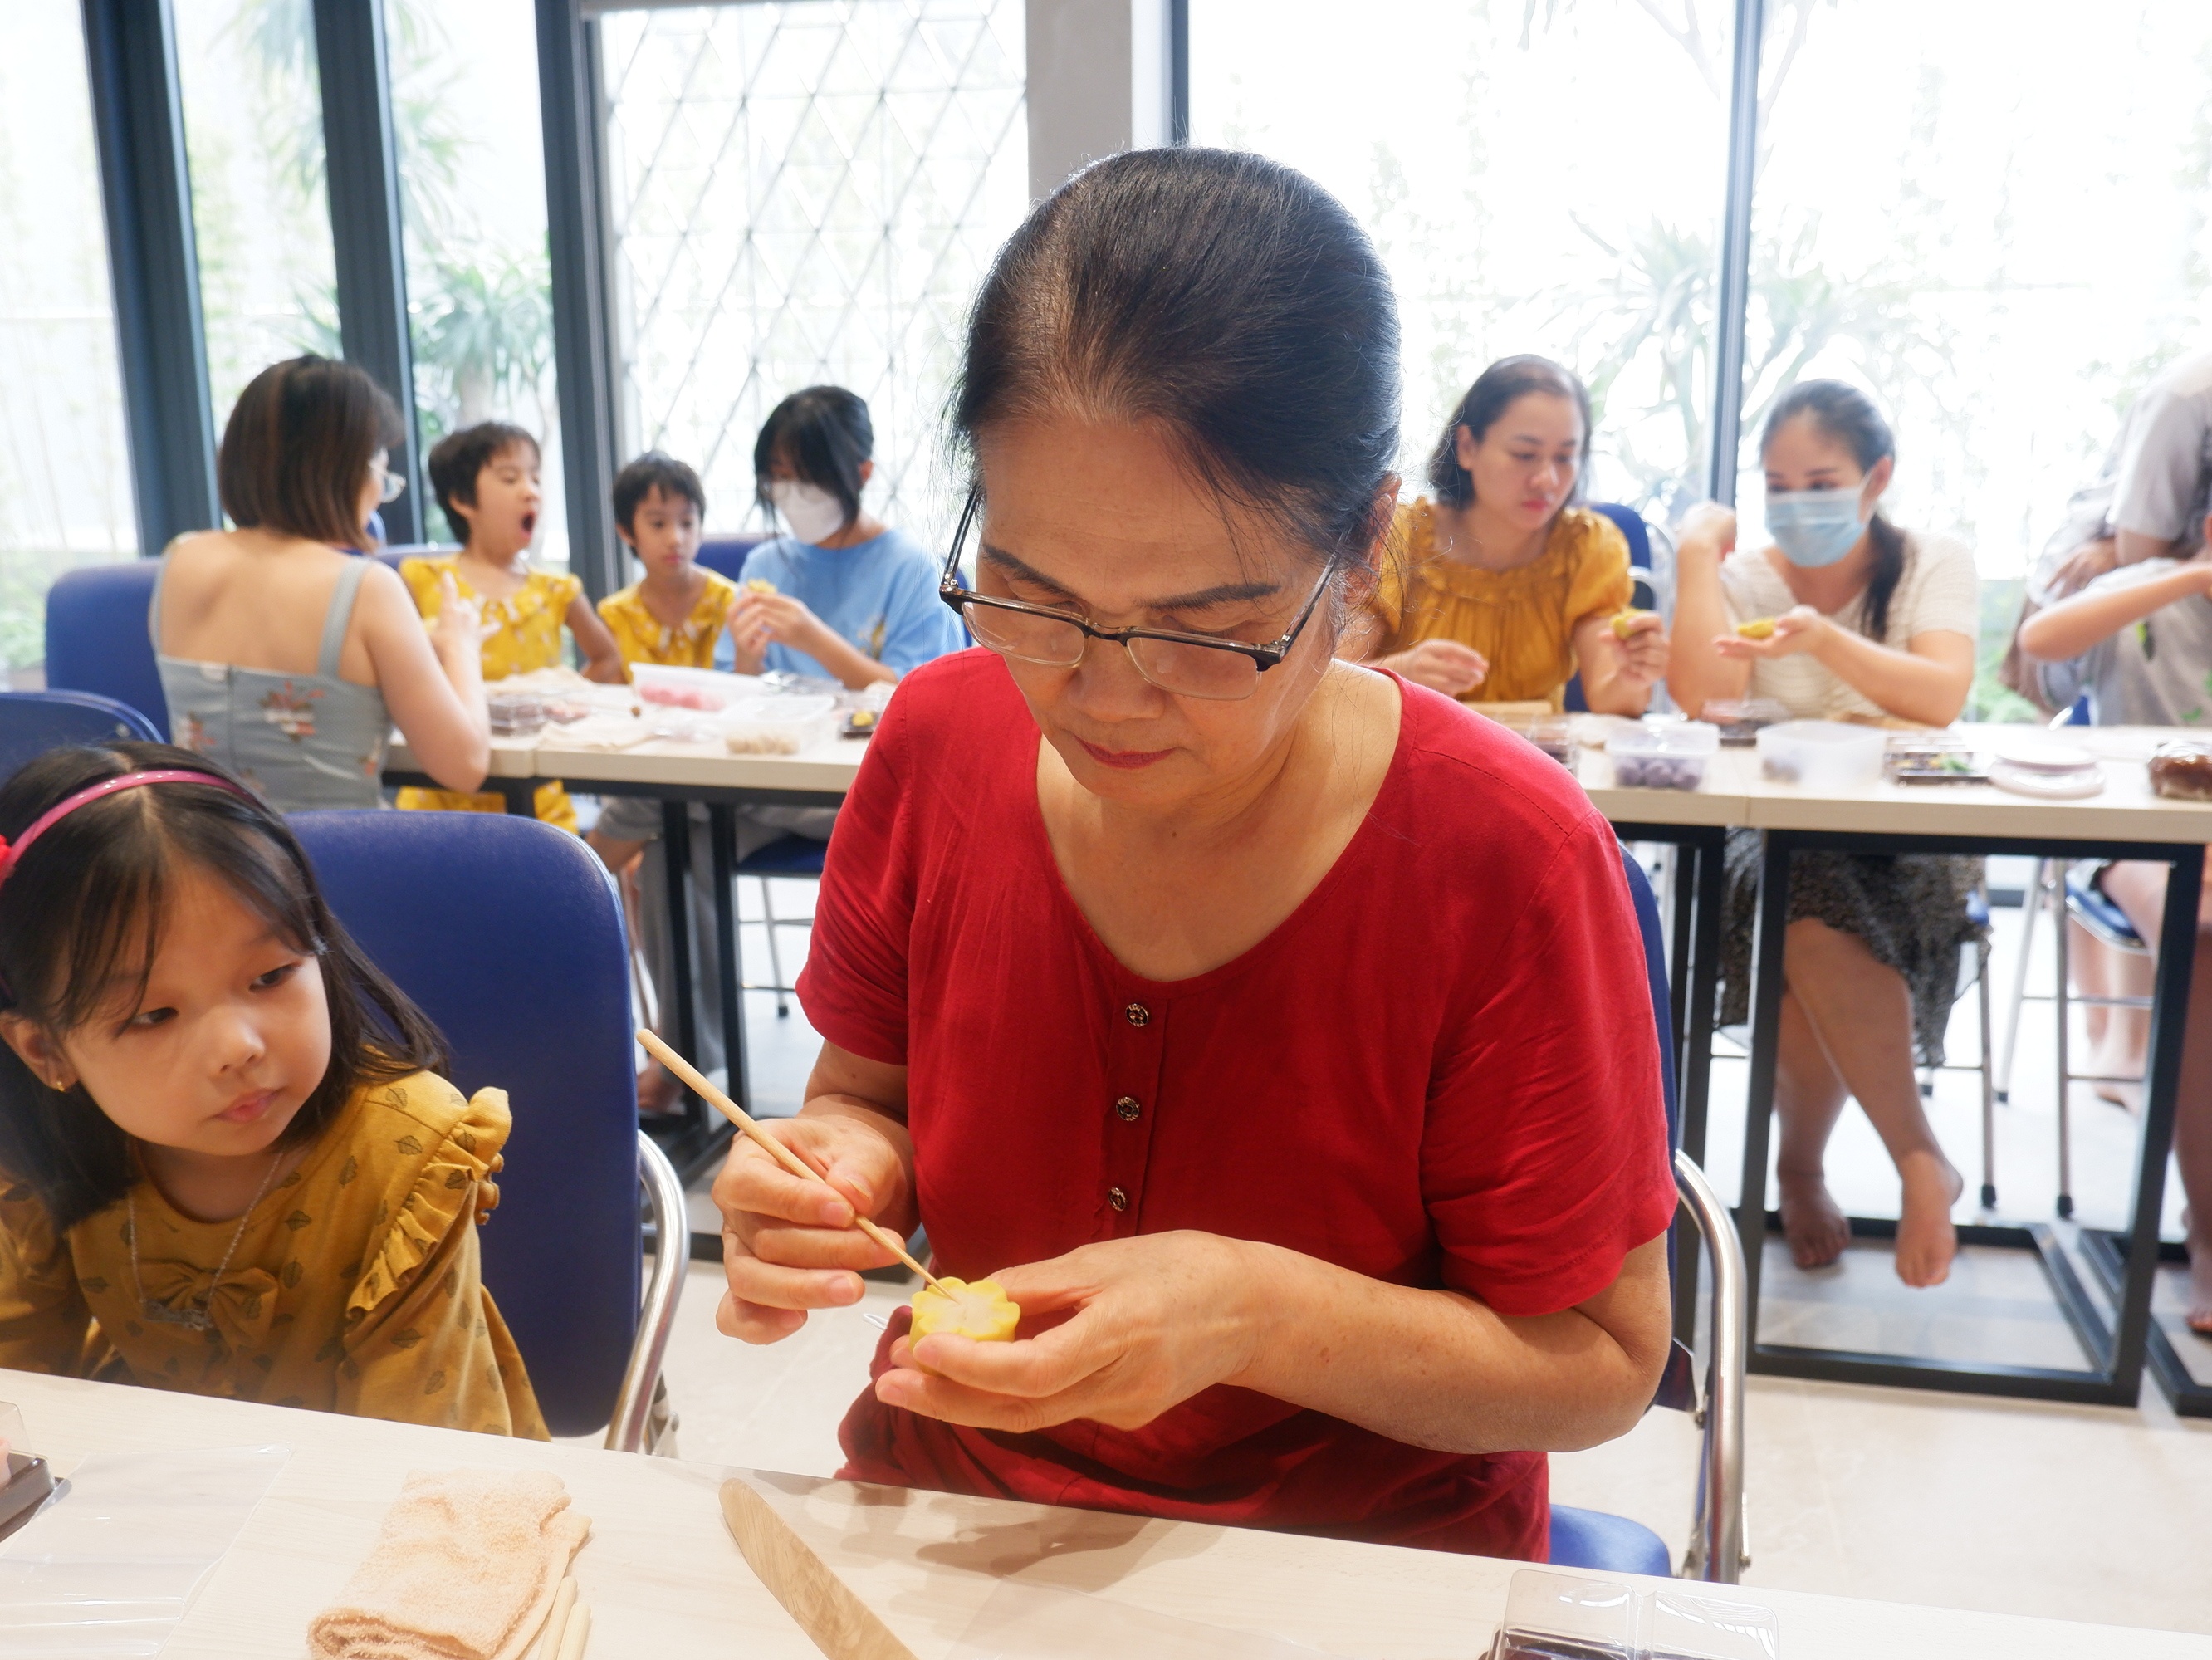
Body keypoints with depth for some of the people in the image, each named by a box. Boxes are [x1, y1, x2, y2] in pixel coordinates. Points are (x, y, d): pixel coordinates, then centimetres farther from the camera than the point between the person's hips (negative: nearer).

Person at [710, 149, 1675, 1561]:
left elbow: (1602, 1365, -11)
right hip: (945, 1501, 3)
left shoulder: (1506, 856, -18)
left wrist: (1258, 1312, -24)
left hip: (1363, 1559, -2)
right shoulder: (938, 743, -8)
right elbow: (868, 1097, 6)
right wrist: (850, 1169, -15)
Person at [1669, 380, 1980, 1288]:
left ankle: (1801, 1164, -10)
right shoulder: (1742, 575, 5)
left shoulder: (1936, 565, 3)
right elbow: (1702, 697, -14)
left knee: (1815, 932, -33)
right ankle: (1920, 1160, -18)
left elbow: (1941, 698, -16)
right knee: (1812, 913, -34)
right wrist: (1698, 552, -7)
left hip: (1910, 837, -1)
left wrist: (1822, 638, -31)